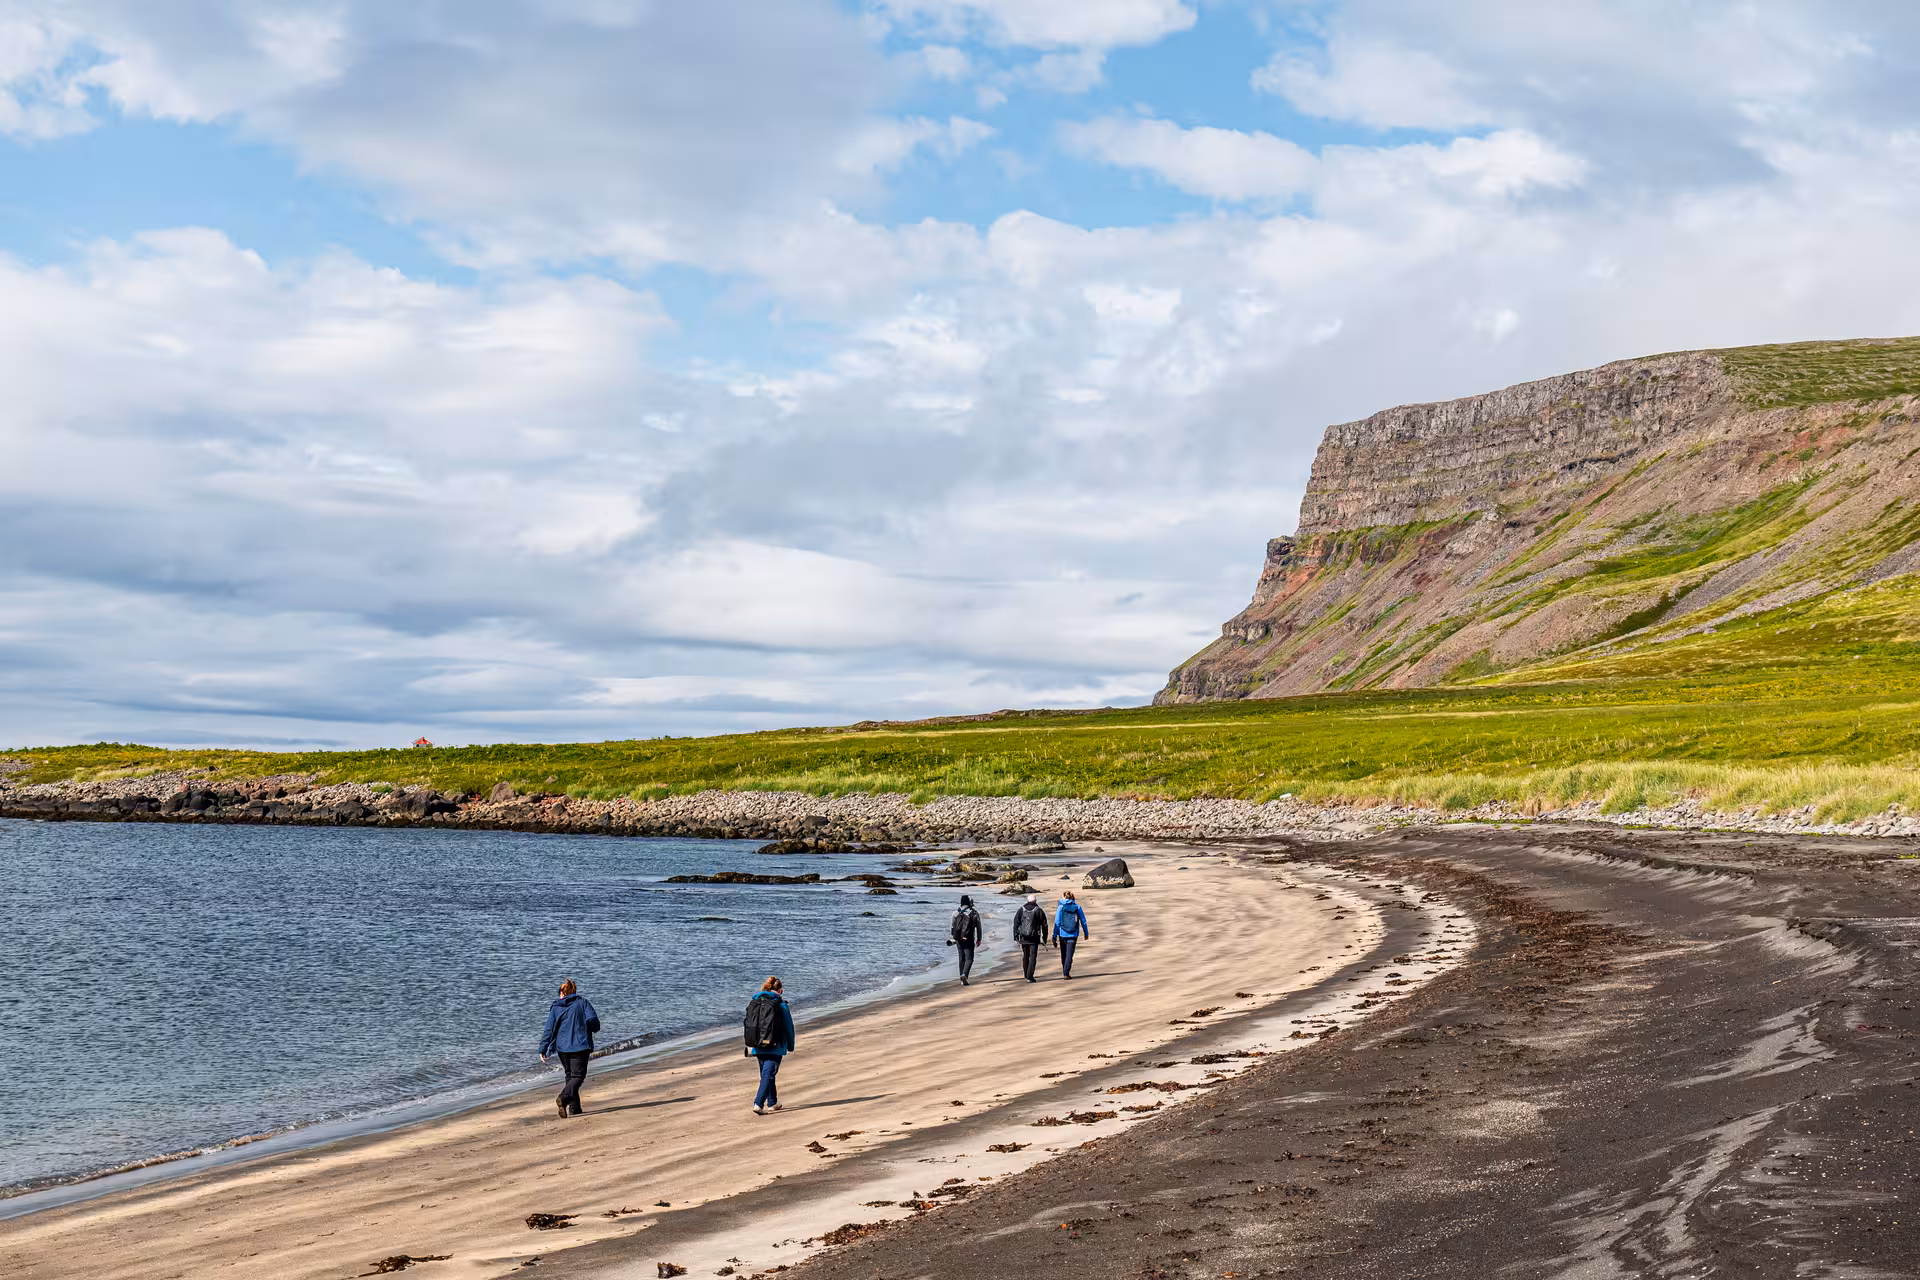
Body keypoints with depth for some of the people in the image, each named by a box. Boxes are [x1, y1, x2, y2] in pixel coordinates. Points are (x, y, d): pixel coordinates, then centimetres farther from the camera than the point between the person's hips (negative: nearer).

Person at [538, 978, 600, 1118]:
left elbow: (549, 1029, 2)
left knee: (570, 1076, 17)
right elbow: (593, 1021, -10)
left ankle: (574, 1108, 15)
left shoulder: (555, 1008, 6)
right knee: (578, 1076, -5)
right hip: (580, 1046, -3)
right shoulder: (582, 1002, 0)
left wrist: (543, 1049, 5)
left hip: (562, 1047, 3)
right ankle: (563, 1098, -31)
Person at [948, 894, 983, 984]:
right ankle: (964, 975, -24)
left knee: (962, 959, 13)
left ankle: (962, 980, 16)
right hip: (969, 939, -4)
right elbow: (978, 928, 1)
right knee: (969, 958, 0)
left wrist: (952, 938, 20)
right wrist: (979, 939, 12)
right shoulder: (974, 913, -3)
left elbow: (951, 927, 9)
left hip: (958, 939, 4)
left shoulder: (956, 913, 4)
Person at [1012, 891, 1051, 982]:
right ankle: (1029, 977, -9)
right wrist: (1044, 938, 6)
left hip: (1023, 938, 3)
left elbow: (1016, 924, 1)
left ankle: (1026, 976, 27)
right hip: (1034, 938, -3)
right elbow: (1044, 925, 0)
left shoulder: (1021, 910, 5)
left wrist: (1015, 936, 3)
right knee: (1033, 957, -1)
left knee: (1025, 956, 17)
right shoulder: (1039, 911, -1)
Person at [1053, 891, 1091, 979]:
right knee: (1069, 954, 1)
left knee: (1064, 954, 17)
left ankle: (1065, 972, 29)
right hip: (1073, 935, 0)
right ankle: (1066, 973, -11)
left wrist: (1054, 937, -3)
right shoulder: (1077, 907, -2)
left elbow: (1057, 923, -7)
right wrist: (1086, 933, 18)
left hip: (1063, 934, 0)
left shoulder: (1061, 907, -6)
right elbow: (1083, 921, 3)